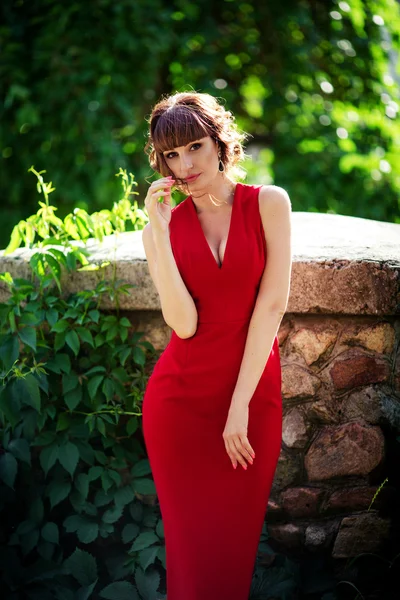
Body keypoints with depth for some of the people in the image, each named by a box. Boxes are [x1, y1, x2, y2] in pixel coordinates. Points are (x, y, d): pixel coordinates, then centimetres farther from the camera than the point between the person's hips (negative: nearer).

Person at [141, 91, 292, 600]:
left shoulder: (269, 203, 0)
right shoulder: (162, 227, 4)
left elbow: (272, 304, -7)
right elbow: (183, 323, -9)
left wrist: (239, 404, -10)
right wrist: (158, 231, -13)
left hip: (254, 397, 0)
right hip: (181, 399, 1)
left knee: (236, 546, 7)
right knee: (193, 548, 4)